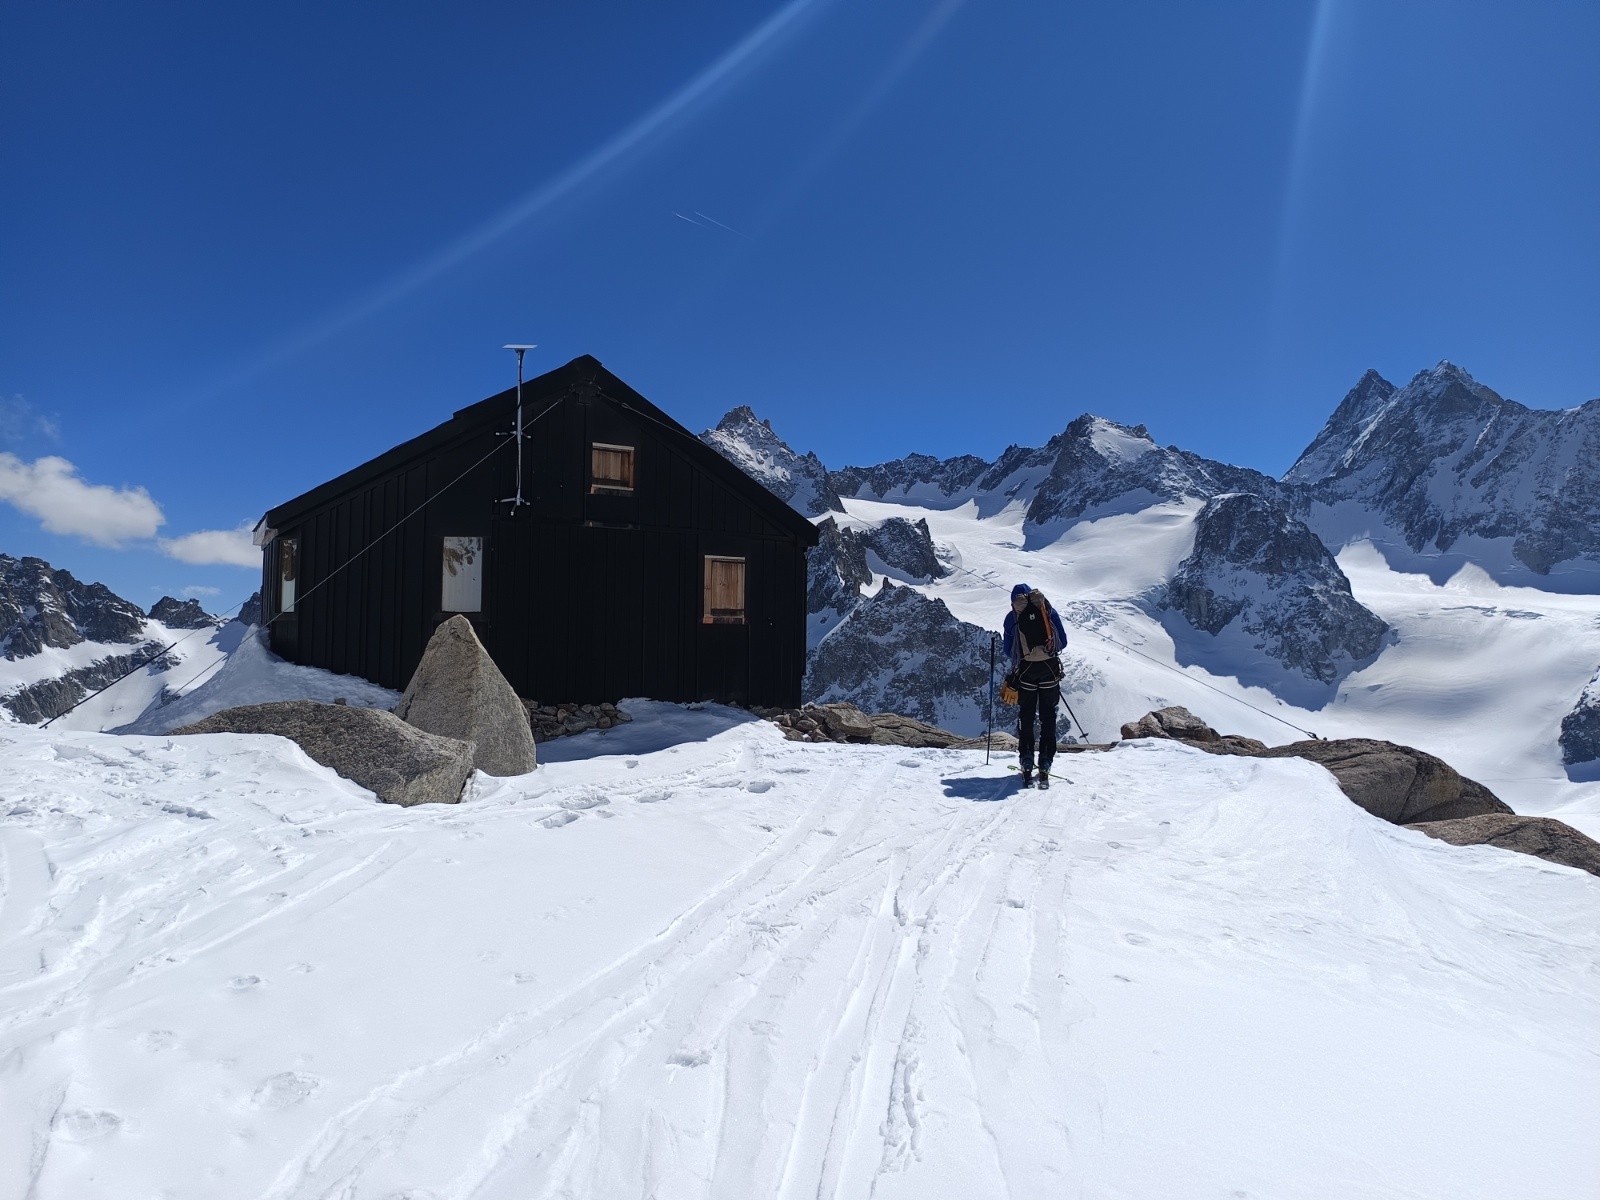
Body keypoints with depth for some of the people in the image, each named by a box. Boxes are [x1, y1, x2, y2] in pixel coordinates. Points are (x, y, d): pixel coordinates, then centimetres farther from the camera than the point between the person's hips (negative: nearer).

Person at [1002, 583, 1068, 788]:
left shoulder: (1012, 617, 8)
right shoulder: (1048, 610, 8)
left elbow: (1008, 652, 10)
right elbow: (1063, 641, 10)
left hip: (1026, 669, 0)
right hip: (1050, 668, 0)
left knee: (1026, 718, 9)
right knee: (1048, 718, 7)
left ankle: (1027, 766, 3)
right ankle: (1045, 767, 2)